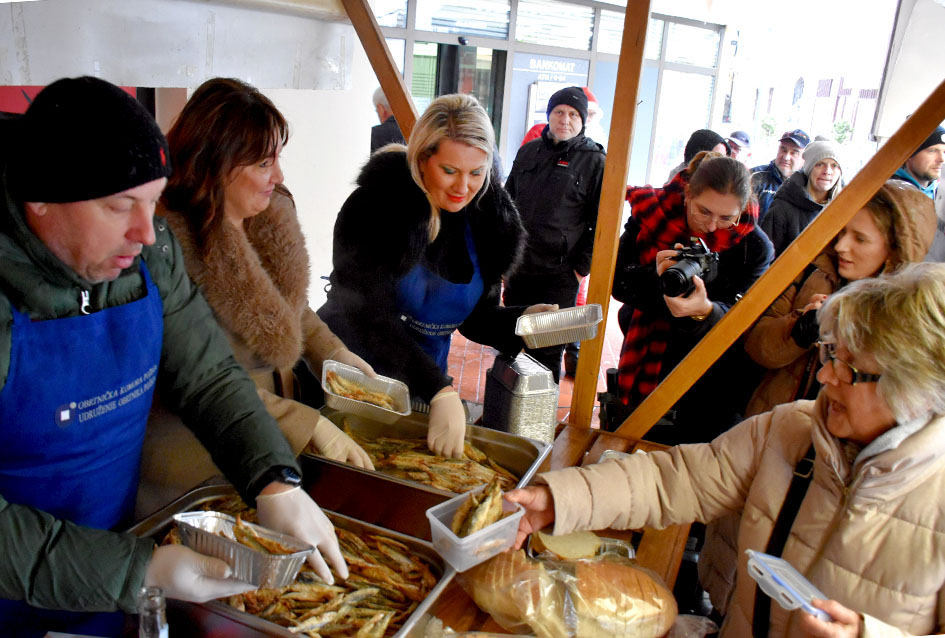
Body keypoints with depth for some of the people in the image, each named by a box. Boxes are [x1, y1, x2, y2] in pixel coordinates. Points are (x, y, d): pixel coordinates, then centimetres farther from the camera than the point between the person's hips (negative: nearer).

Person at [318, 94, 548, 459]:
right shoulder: (374, 207, -21)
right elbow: (369, 315, -29)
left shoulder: (489, 220, -6)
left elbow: (476, 316, 4)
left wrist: (522, 323, -17)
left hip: (423, 388, 4)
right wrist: (440, 392, -38)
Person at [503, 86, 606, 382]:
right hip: (517, 270, 5)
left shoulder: (595, 161, -4)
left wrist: (581, 268, -7)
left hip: (558, 277, -5)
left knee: (545, 356, 0)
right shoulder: (528, 151, 11)